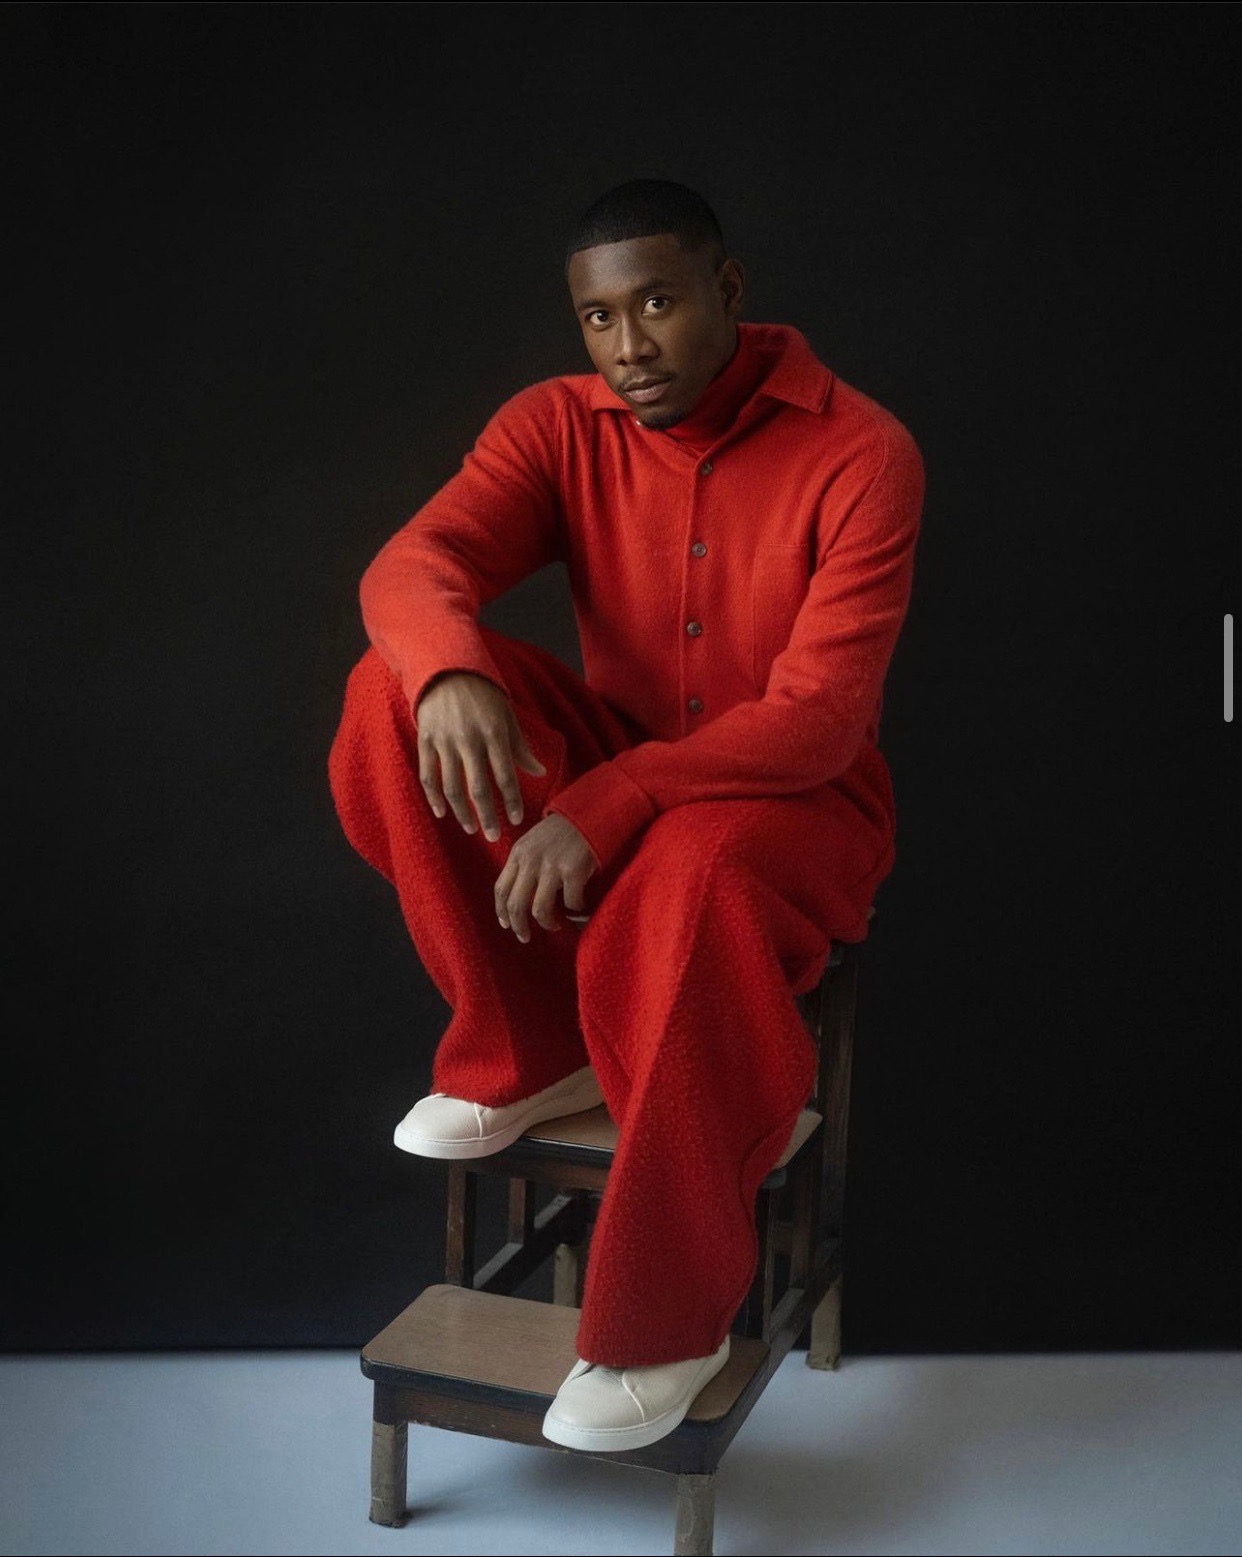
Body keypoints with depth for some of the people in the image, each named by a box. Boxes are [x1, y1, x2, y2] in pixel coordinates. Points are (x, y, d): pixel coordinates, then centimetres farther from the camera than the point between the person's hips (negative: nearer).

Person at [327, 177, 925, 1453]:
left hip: (794, 800, -4)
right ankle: (527, 1058, -9)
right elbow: (408, 566, -19)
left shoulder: (860, 454, -16)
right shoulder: (559, 425, -4)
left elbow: (821, 716, -24)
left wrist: (608, 803, -35)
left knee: (686, 886, -39)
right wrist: (452, 673, -44)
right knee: (396, 692, -20)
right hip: (609, 769, 4)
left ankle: (665, 1325, -21)